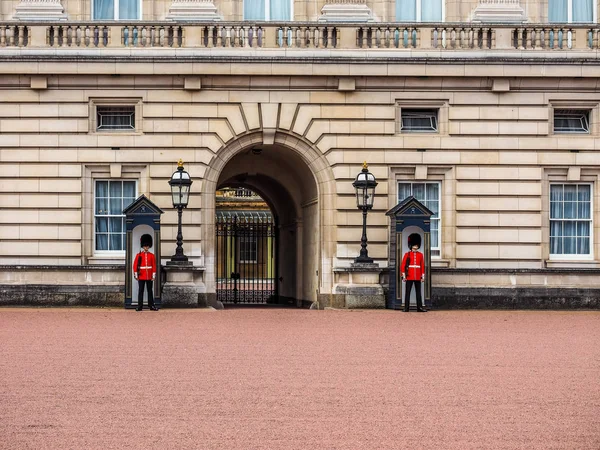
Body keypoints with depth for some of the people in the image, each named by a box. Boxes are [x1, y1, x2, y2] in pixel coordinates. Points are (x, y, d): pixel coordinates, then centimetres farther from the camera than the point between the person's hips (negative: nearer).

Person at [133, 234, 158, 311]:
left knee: (150, 291, 6)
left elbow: (154, 266, 4)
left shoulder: (152, 255, 5)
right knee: (141, 291, 1)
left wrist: (153, 276, -1)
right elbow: (135, 265, 1)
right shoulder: (139, 255, 2)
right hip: (141, 277, -1)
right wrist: (136, 275, -5)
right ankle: (140, 306, 3)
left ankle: (151, 306, 9)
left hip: (149, 277, 1)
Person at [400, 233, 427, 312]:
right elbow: (403, 265, -1)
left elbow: (422, 266, 11)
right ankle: (406, 308, 1)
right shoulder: (407, 254, 1)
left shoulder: (420, 255, 9)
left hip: (418, 277, 3)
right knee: (407, 292, -1)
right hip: (409, 277, -3)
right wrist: (403, 276, -7)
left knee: (418, 293, 3)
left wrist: (423, 276, 6)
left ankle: (419, 307, 5)